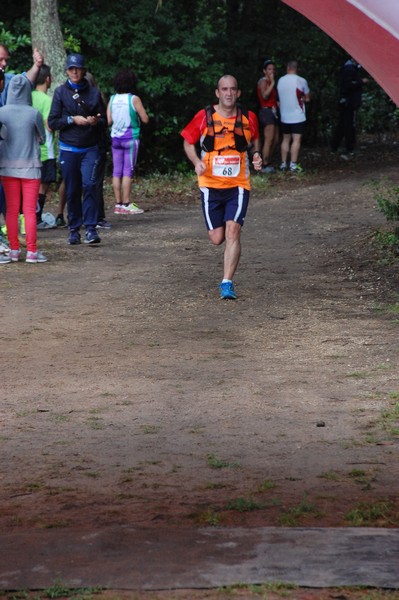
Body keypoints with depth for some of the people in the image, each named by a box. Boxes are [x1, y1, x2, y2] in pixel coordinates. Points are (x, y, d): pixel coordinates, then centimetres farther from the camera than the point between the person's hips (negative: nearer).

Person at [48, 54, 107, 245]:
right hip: (69, 149, 0)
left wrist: (96, 121, -10)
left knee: (89, 184, -15)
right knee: (72, 191, 5)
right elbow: (52, 122, 0)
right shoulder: (61, 92, 2)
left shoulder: (93, 92, 5)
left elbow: (104, 119, 12)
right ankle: (74, 230, 15)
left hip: (90, 148, 0)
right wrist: (73, 120, -13)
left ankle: (91, 228, -14)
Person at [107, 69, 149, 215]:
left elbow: (108, 121, 2)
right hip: (131, 138, -4)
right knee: (128, 171, -3)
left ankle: (118, 204, 6)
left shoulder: (112, 99, 2)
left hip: (115, 138, 4)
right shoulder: (134, 99, -10)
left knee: (117, 171, 6)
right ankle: (126, 204, -6)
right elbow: (145, 119, -9)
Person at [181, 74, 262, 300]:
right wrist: (196, 161, -11)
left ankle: (227, 283, -12)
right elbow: (188, 142, 8)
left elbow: (255, 140, 19)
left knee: (233, 231, -17)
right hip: (211, 185, 0)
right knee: (217, 238, 2)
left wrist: (256, 154, -2)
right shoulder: (204, 117, -4)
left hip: (238, 185, 0)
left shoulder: (248, 118, 0)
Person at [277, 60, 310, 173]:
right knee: (296, 140, -4)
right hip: (297, 116, -5)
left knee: (286, 139, 13)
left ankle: (283, 164, 13)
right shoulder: (301, 81, -9)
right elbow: (307, 98, 1)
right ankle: (293, 165, -9)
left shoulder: (280, 81, 3)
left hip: (284, 116, 5)